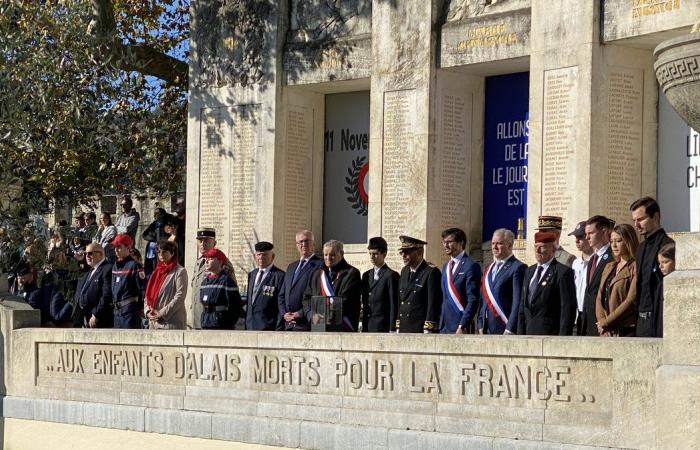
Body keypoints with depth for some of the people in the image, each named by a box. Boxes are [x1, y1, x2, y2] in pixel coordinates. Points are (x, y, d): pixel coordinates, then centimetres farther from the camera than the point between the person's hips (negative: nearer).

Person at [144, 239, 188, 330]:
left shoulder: (180, 271, -3)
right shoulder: (156, 272, 17)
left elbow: (180, 297, -12)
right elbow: (148, 295, 16)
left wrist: (162, 313, -15)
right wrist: (148, 311, -2)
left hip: (172, 323, -7)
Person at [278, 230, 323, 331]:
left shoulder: (320, 265, -2)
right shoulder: (291, 267, 23)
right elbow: (282, 295, 21)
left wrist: (301, 314, -14)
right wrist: (284, 313, 3)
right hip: (287, 324, 6)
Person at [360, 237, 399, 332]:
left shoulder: (391, 275, -6)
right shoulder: (366, 275, 16)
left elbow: (394, 305, -8)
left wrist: (392, 329, -12)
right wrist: (364, 328, 11)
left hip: (383, 328, -6)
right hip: (368, 327, 6)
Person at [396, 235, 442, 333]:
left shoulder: (431, 272, -8)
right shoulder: (404, 271, 16)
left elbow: (433, 304, -12)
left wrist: (428, 330, -15)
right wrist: (398, 327, 14)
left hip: (421, 331, -7)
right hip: (403, 331, 7)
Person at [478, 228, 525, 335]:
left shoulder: (518, 268, -7)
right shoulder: (489, 268, 17)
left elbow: (518, 302, -13)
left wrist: (510, 330, -17)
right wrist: (480, 326, 10)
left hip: (506, 330, -7)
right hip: (486, 330, 7)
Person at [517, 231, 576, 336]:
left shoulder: (563, 272, -7)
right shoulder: (529, 271, 17)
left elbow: (568, 308, -11)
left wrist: (563, 337, -16)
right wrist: (520, 333, 12)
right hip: (529, 333, 7)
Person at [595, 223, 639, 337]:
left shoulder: (635, 267, -5)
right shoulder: (609, 268, 20)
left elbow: (632, 300, -12)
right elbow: (600, 297, 16)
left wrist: (606, 322, -8)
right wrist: (601, 321, -2)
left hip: (626, 331, -7)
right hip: (606, 332, 7)